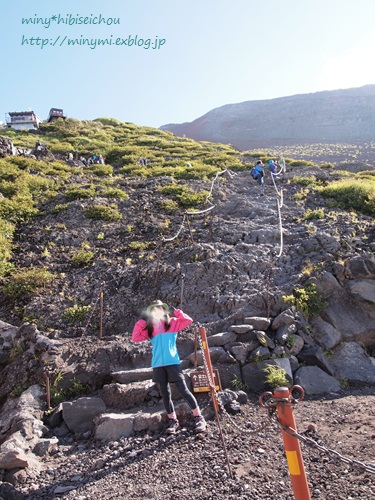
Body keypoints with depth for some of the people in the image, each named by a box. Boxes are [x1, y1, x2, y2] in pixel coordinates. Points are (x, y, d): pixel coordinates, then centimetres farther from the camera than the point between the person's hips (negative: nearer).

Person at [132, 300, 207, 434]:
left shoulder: (172, 322, 5)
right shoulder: (149, 328, 11)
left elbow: (188, 321, -6)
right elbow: (135, 338, 6)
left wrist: (178, 313, -11)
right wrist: (140, 324, -1)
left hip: (173, 363, -3)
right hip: (158, 365, 3)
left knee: (184, 390, -4)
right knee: (165, 394, 8)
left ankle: (199, 418, 4)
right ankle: (173, 421, 20)